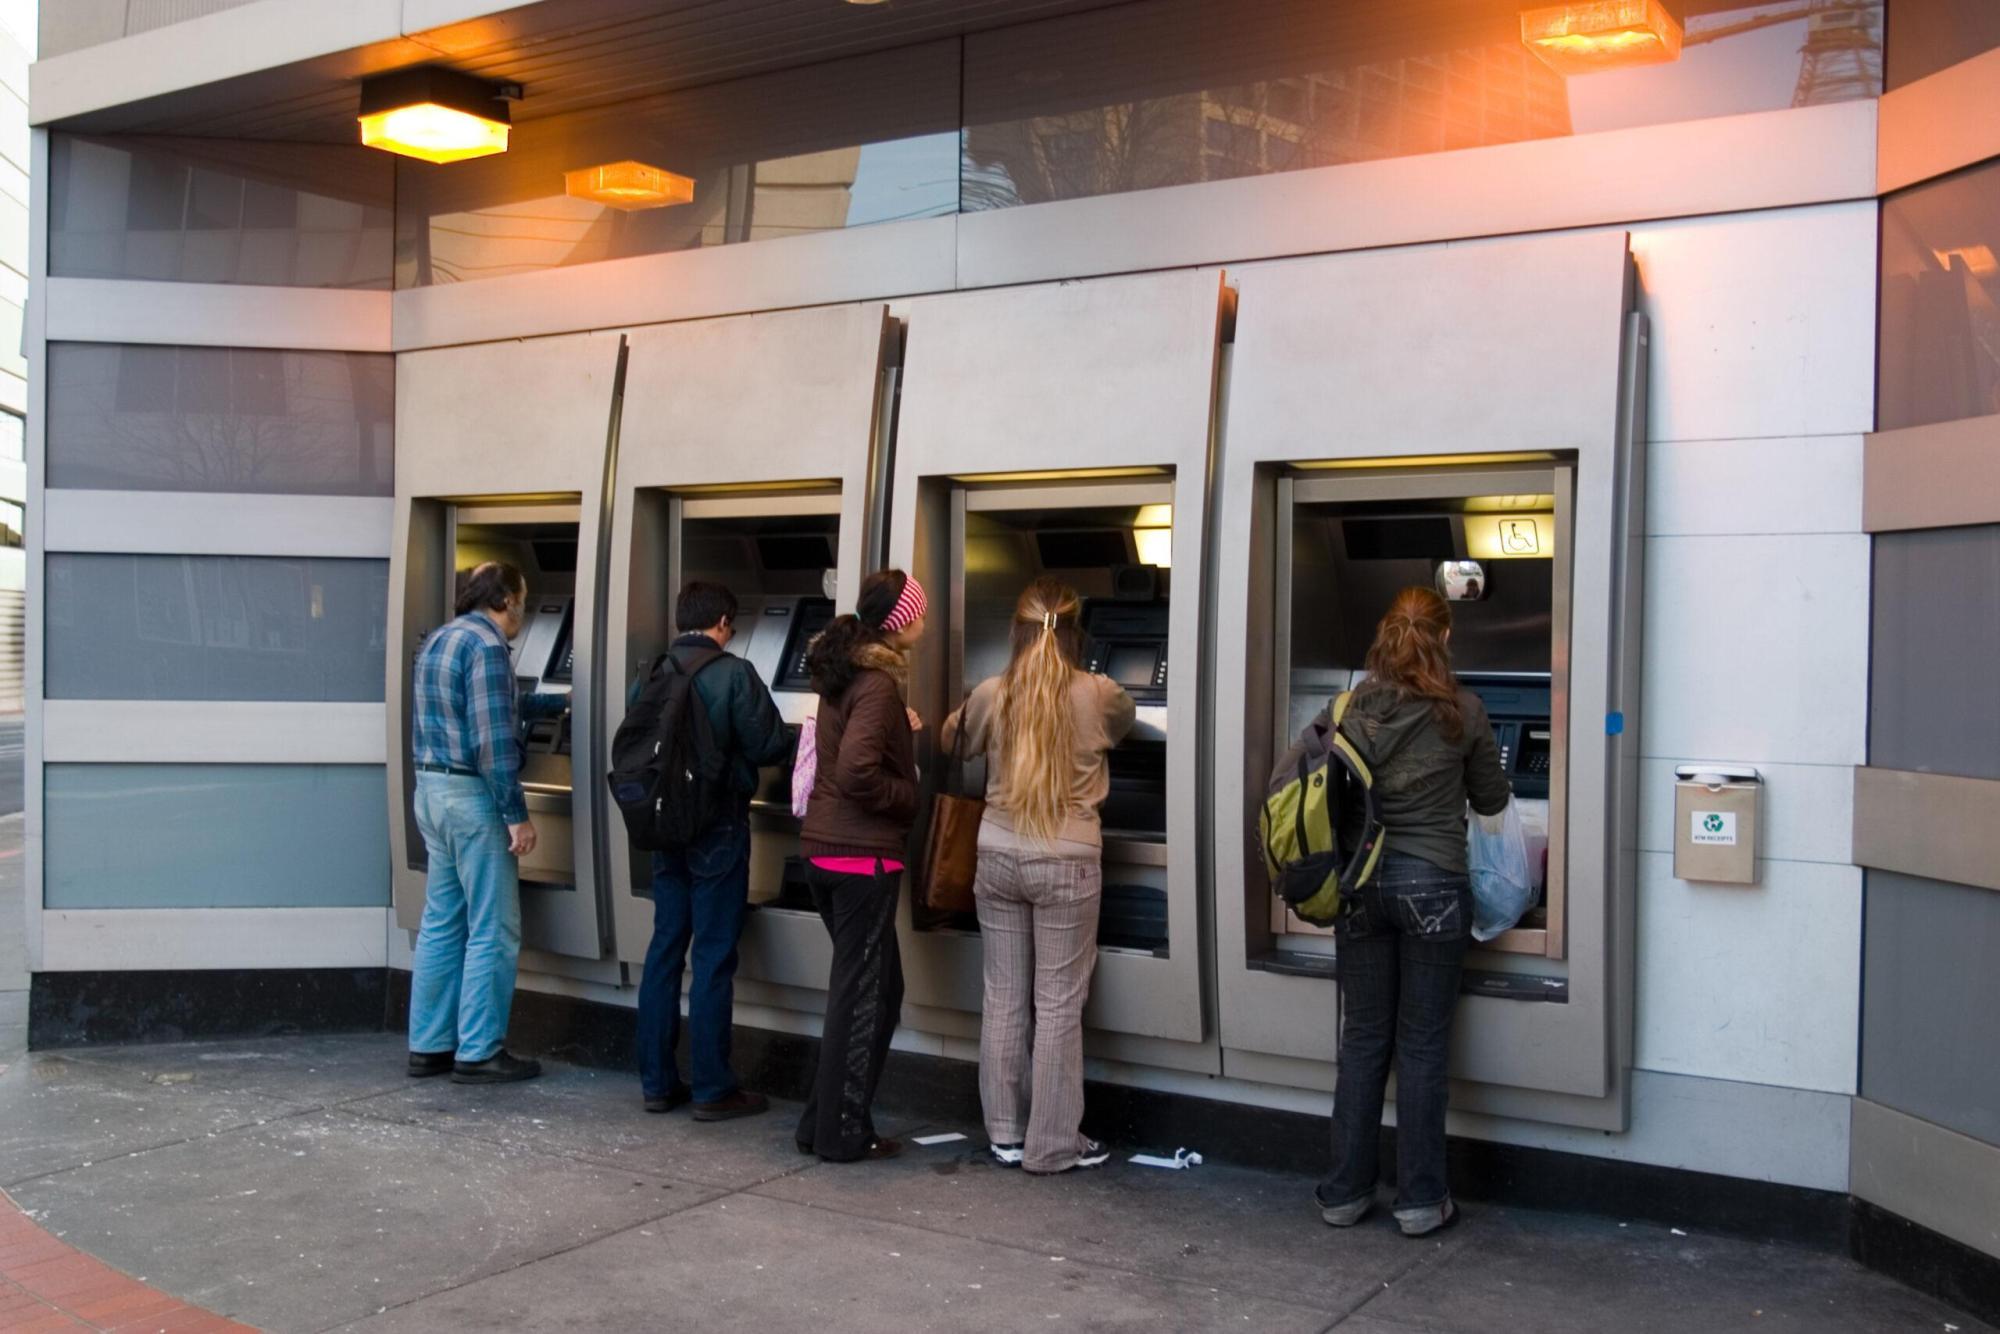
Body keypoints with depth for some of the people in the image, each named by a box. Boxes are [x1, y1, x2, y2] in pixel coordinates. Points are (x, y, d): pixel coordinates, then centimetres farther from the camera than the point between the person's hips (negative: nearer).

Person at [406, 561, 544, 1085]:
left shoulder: (436, 642, 15)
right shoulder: (485, 646, -15)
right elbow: (493, 741, -20)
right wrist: (517, 815, -18)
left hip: (431, 789, 9)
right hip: (472, 796, -9)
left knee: (442, 924, 13)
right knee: (493, 931, -2)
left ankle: (429, 1046, 18)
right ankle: (478, 1052, 2)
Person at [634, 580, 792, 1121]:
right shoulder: (733, 674, -12)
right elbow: (769, 746, -12)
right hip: (717, 828, -5)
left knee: (665, 947, 12)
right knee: (714, 955, 0)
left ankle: (657, 1081, 17)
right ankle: (711, 1089, 5)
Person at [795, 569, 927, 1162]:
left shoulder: (843, 670, 12)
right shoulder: (879, 683, -16)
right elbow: (856, 772, -26)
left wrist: (905, 731, 12)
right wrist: (910, 798, -11)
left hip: (825, 848, 9)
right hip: (863, 854, -9)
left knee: (877, 987, 18)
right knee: (862, 995, 2)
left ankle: (825, 1121, 23)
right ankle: (842, 1132, 11)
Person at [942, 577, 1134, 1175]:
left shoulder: (992, 694, -2)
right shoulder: (1098, 695, -7)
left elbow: (951, 739, 19)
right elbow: (1125, 723, 18)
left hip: (998, 857, 3)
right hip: (1066, 863, -3)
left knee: (1004, 999, 11)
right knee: (1058, 1006, 4)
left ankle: (1007, 1133, 20)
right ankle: (1052, 1143, 11)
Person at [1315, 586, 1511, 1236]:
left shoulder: (1352, 709, 0)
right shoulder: (1461, 712, -7)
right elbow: (1491, 800, 6)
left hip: (1361, 883, 3)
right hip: (1432, 884, -2)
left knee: (1361, 1041, 11)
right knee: (1421, 1046, 6)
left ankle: (1344, 1193, 18)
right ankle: (1420, 1201, 14)